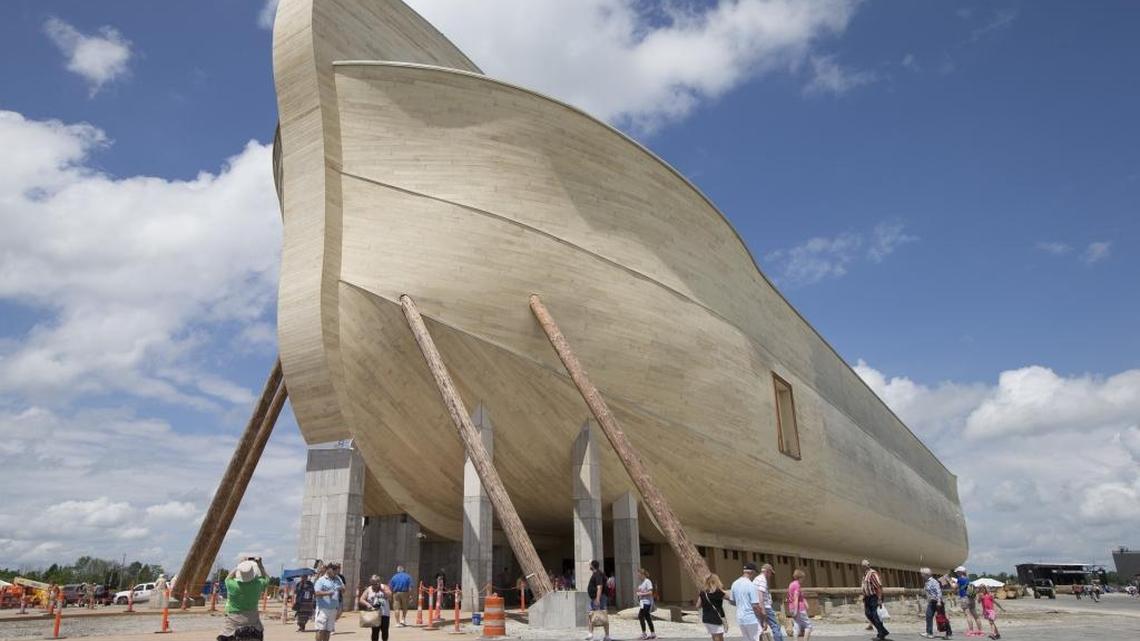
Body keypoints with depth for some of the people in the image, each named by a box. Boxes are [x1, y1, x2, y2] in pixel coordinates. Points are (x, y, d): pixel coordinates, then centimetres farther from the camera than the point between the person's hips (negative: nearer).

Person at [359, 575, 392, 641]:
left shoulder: (384, 587, 4)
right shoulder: (368, 590, 5)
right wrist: (367, 604, -18)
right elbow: (361, 600, -1)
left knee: (385, 630, 4)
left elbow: (389, 596, -10)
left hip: (384, 614, 0)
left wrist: (382, 589, -16)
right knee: (375, 631, -1)